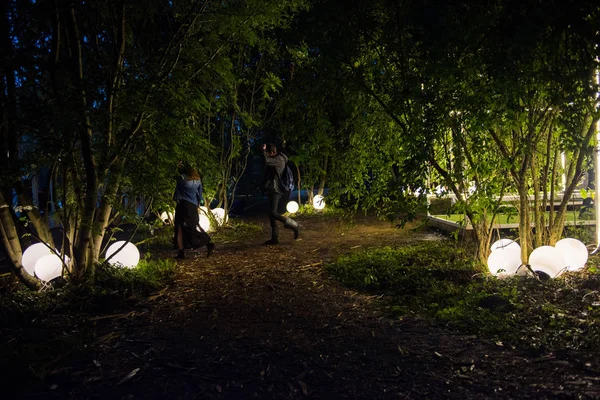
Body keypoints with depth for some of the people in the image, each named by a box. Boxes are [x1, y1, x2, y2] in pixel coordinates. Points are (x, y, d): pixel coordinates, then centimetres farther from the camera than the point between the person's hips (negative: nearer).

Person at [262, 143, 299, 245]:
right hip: (271, 190, 10)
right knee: (271, 214, 9)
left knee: (273, 213, -16)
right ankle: (274, 238, 13)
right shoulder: (274, 160, 18)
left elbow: (266, 160, -26)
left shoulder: (279, 159, -12)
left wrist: (263, 150, -13)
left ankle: (294, 226, -5)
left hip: (275, 190, -10)